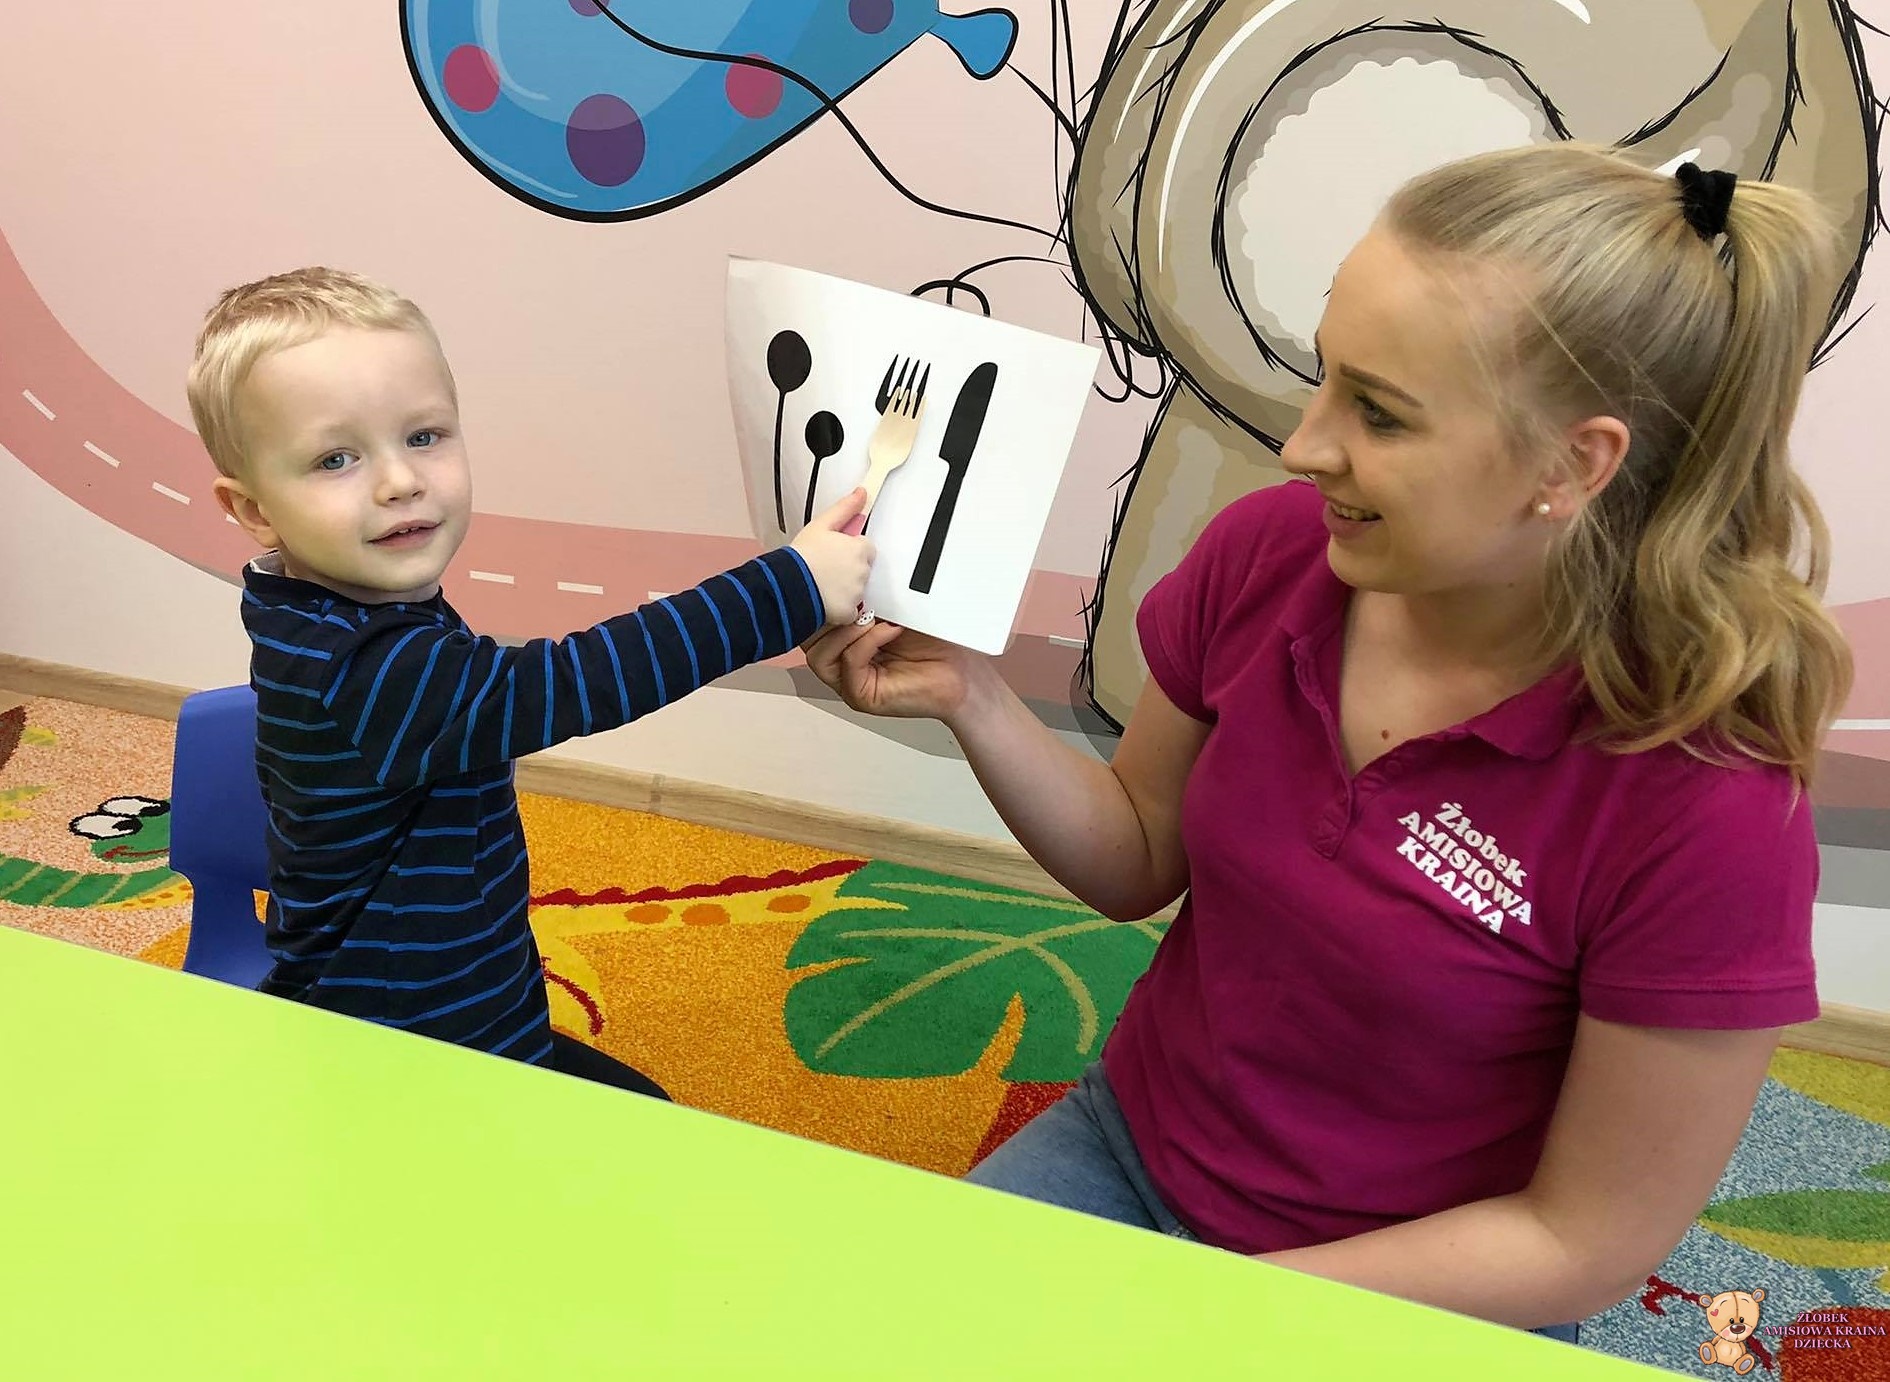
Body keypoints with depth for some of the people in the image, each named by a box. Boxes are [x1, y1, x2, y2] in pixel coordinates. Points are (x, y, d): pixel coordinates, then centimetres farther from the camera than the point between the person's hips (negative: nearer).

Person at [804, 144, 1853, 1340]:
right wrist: (969, 695, -17)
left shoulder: (1705, 804, -27)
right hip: (1130, 1146, 4)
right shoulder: (1266, 554, -15)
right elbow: (1136, 864, 0)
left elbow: (1589, 1242, -16)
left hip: (1413, 1309, -3)